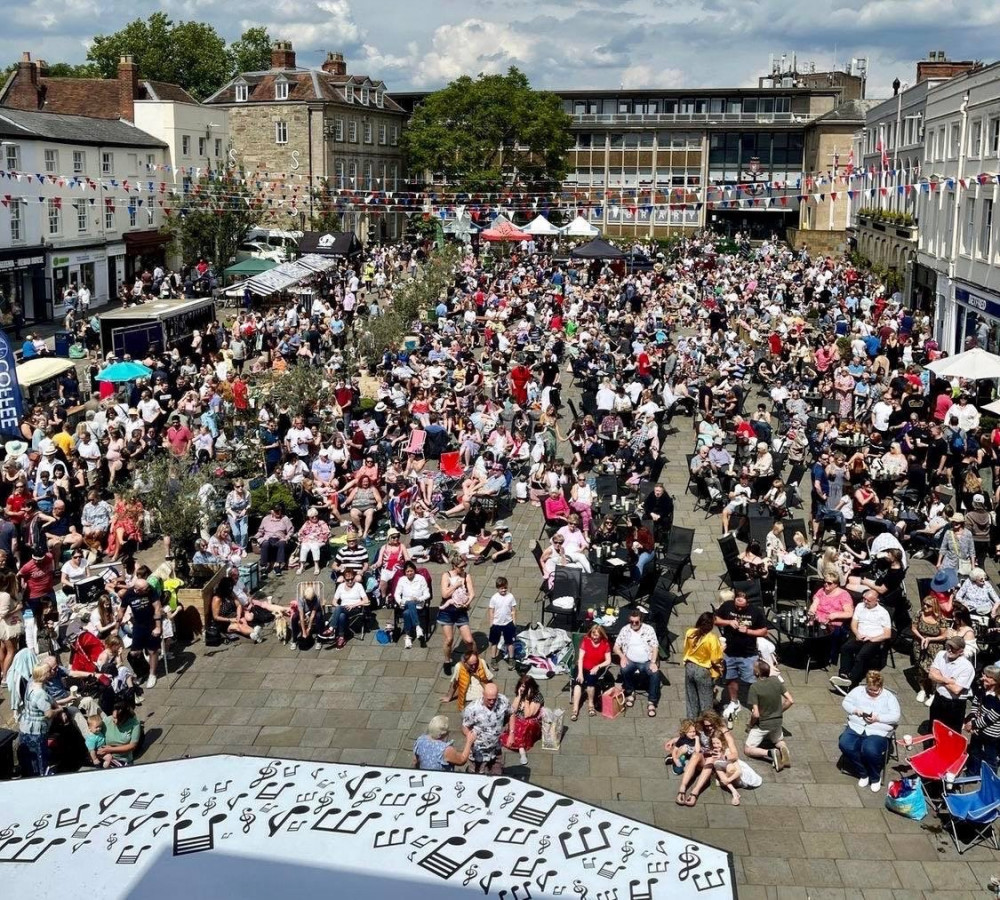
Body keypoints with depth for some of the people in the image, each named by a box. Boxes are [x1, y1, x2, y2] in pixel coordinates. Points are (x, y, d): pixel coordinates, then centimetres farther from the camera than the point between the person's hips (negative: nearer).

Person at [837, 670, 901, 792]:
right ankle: (863, 773, -2)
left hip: (878, 732, -3)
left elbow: (896, 716, -5)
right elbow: (846, 702, 12)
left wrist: (878, 718, -18)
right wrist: (855, 710, -9)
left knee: (870, 750, -33)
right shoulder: (858, 690, 11)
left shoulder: (888, 696, 4)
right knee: (845, 745, -26)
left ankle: (875, 778, -1)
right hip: (856, 727, 4)